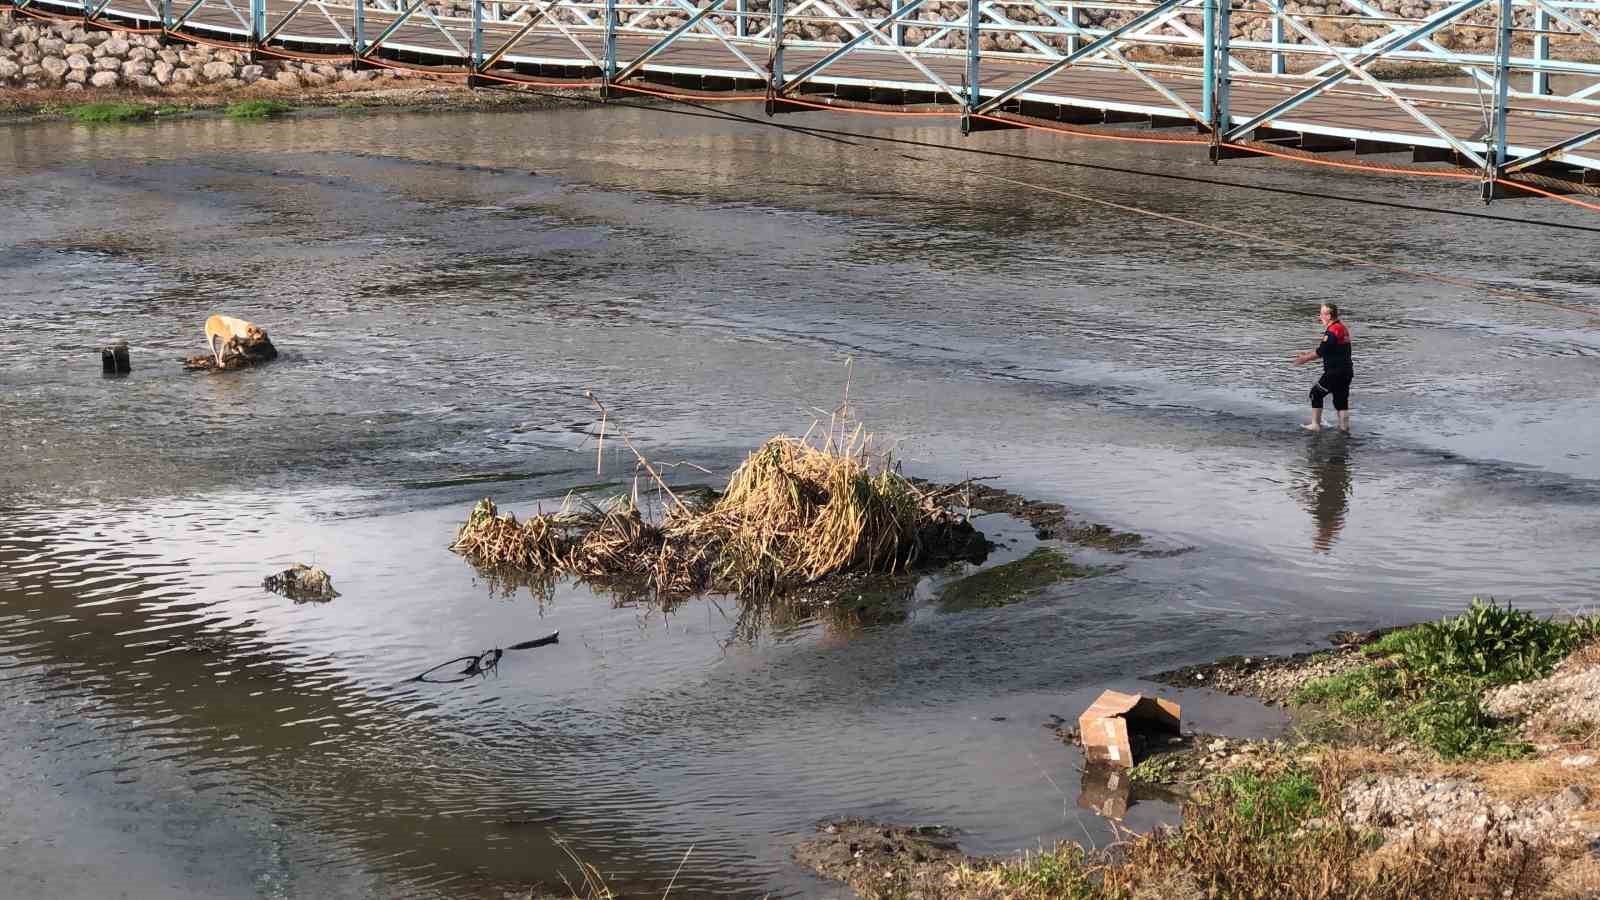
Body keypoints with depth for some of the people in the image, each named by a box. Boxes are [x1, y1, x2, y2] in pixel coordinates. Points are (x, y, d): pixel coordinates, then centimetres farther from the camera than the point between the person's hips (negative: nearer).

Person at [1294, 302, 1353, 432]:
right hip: (1347, 371, 9)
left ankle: (1316, 424, 5)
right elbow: (1324, 349, 22)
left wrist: (1305, 359, -1)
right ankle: (1344, 427, 10)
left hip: (1335, 372, -9)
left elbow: (1320, 352, -15)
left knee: (1316, 393, 4)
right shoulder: (1342, 328, 15)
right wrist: (1308, 354, 21)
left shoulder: (1332, 331, -17)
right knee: (1341, 399, 13)